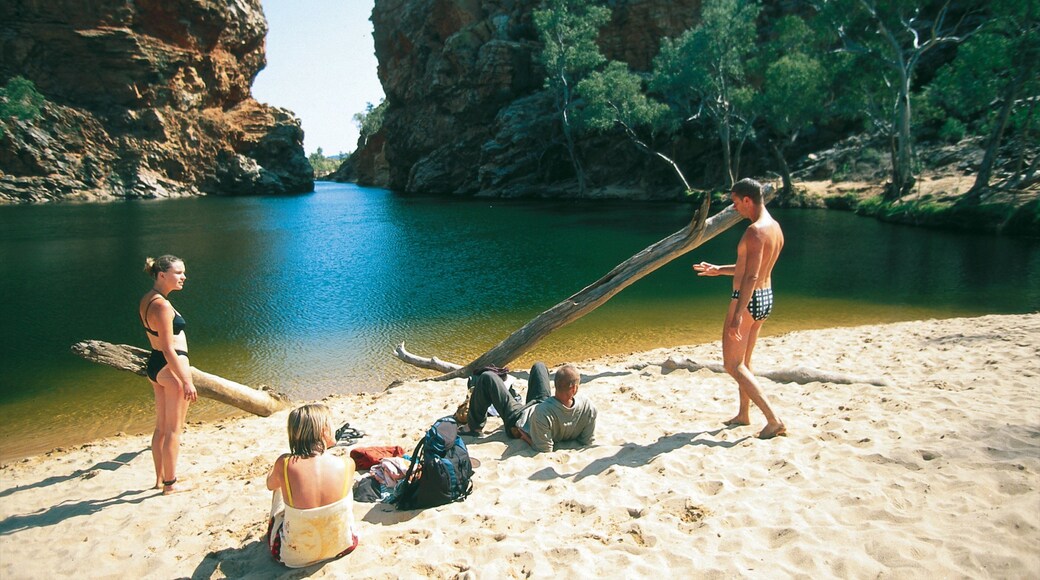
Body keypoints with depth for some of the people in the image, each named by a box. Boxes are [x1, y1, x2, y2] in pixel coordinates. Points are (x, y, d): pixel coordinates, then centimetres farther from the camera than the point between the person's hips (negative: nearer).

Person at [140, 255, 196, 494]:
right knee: (174, 429, 3)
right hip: (171, 368, -10)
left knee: (161, 427, 19)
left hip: (155, 365, 10)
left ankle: (160, 478, 31)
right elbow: (169, 349, -23)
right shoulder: (162, 305, -23)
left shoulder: (146, 300, 8)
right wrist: (186, 381, -19)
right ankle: (170, 484, 15)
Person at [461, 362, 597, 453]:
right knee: (539, 366, 21)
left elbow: (544, 449, -34)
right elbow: (587, 441, -17)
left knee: (486, 378, -3)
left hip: (518, 419, -6)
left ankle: (474, 427, 18)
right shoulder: (588, 408, -33)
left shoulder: (543, 413, -46)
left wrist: (523, 436, -18)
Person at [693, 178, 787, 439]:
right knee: (743, 362, 21)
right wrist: (719, 270, 23)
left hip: (748, 300, -10)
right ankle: (743, 414, 32)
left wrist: (737, 315, -29)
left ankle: (774, 421, -5)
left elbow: (751, 276, -27)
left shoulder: (756, 231, -21)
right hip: (766, 298, 10)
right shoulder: (775, 227, 10)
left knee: (733, 365, -2)